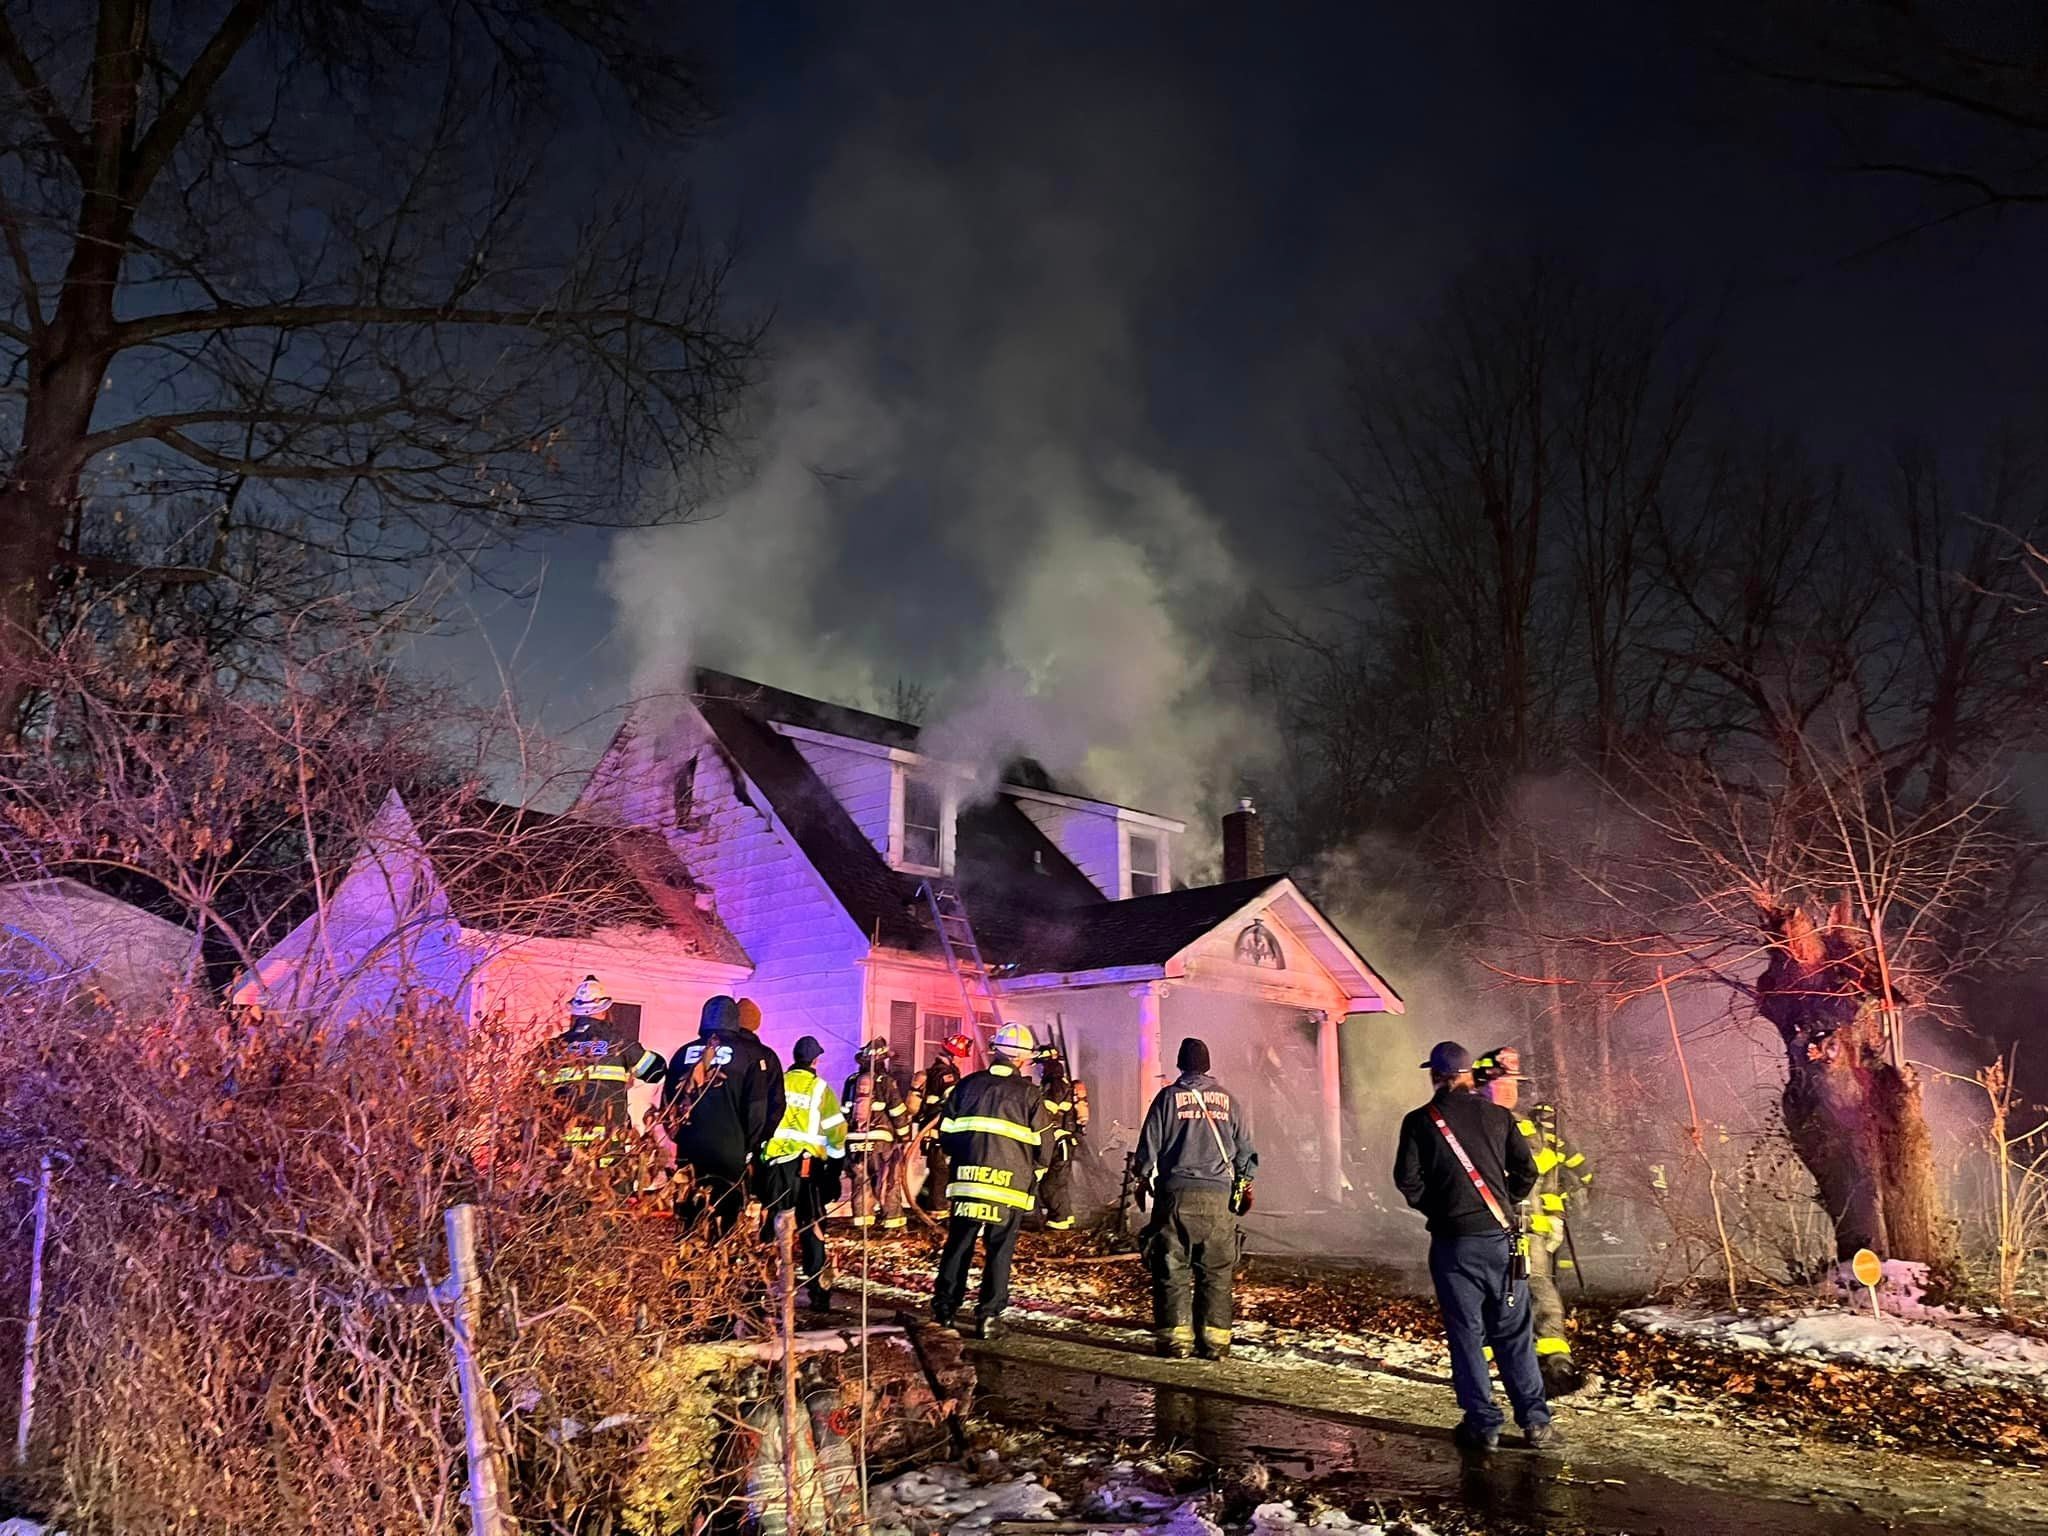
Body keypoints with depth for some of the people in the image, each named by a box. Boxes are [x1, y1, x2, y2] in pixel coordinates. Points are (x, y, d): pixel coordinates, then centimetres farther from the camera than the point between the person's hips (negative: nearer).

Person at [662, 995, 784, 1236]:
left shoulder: (685, 1053, 10)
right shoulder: (758, 1056, -3)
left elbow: (667, 1100, 12)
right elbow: (759, 1108, -6)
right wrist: (750, 1147, 4)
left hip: (689, 1151, 4)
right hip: (730, 1154, -4)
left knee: (687, 1226, 12)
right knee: (725, 1223, 1)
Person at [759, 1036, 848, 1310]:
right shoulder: (821, 1088, 1)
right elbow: (836, 1131, 0)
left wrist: (756, 1157, 11)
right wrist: (835, 1167, 9)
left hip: (774, 1163, 1)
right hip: (808, 1165, -1)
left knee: (771, 1225, 9)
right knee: (812, 1228, 5)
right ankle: (817, 1289, 2)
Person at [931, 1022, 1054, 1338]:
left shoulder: (966, 1085, 6)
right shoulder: (1029, 1094, -1)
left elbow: (945, 1133, 10)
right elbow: (1043, 1145, 2)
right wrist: (1032, 1172, 21)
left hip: (966, 1180, 3)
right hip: (1010, 1185, -2)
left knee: (958, 1245, 13)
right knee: (1000, 1251, 5)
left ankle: (943, 1308, 18)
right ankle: (988, 1316, 4)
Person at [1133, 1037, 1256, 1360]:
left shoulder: (1169, 1096, 2)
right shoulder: (1226, 1098, 9)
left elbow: (1149, 1145, 2)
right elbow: (1245, 1148, 12)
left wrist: (1143, 1178, 16)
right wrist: (1245, 1184, 23)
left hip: (1177, 1193, -2)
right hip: (1219, 1196, 2)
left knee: (1172, 1267, 3)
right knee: (1216, 1271, 6)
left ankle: (1176, 1338, 1)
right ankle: (1215, 1341, 5)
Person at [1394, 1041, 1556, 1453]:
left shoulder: (1419, 1121, -3)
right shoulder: (1496, 1115, 4)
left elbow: (1407, 1178, -7)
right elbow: (1526, 1170, 3)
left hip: (1452, 1242, -2)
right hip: (1500, 1237, 2)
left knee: (1466, 1334, 6)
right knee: (1514, 1334, 11)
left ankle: (1483, 1424, 7)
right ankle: (1535, 1420, 12)